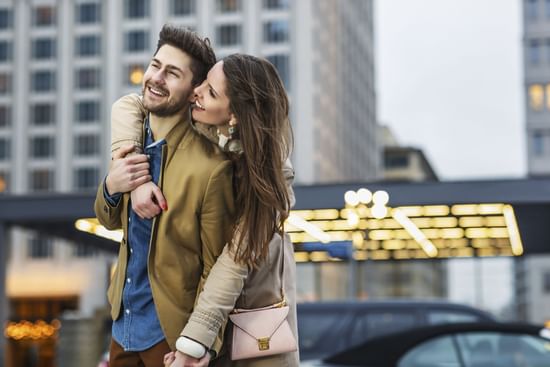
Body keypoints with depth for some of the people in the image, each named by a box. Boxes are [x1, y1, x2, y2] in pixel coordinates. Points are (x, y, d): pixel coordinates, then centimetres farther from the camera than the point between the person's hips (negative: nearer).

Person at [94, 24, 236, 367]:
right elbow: (112, 221, 8)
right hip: (123, 320, 6)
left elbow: (215, 270, -15)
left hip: (169, 331, -6)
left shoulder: (211, 168, -24)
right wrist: (110, 187, -13)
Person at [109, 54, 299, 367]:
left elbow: (237, 259, -31)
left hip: (257, 296, -3)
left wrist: (193, 341, -34)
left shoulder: (269, 170, -28)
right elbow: (129, 105, -11)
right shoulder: (197, 128, -17)